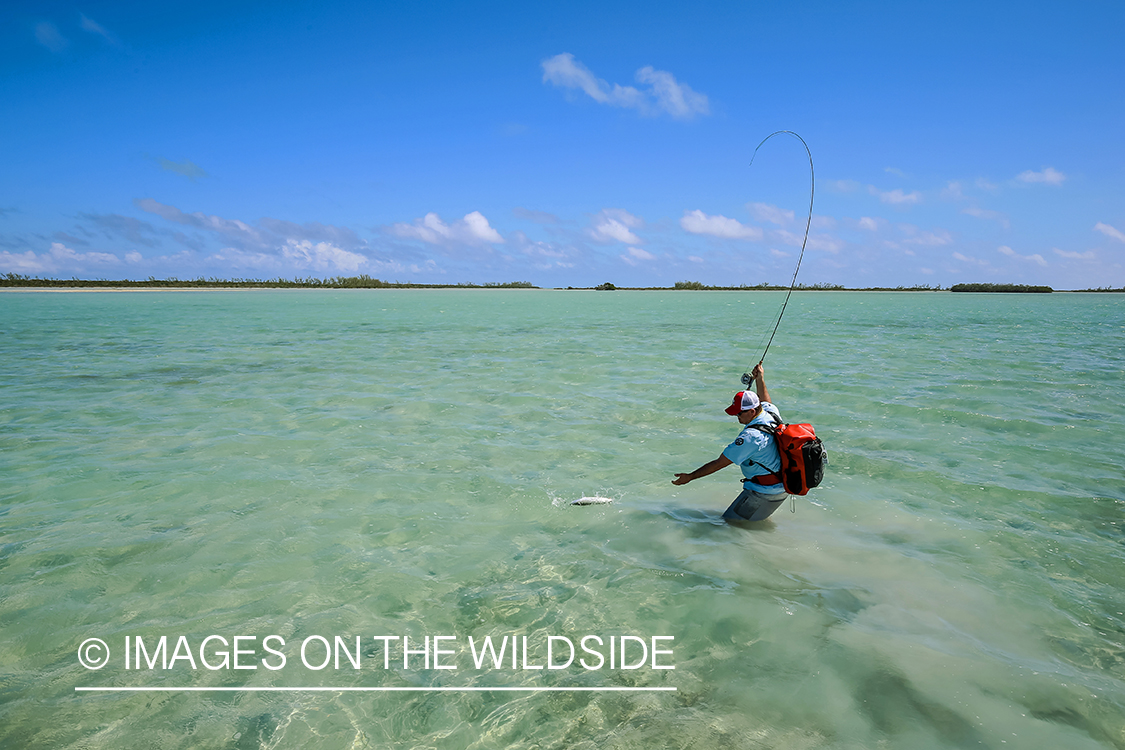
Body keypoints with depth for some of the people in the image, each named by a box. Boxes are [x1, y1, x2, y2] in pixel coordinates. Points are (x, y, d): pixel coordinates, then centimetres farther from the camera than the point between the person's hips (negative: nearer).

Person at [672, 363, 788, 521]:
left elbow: (719, 463, -21)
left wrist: (690, 477, -13)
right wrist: (760, 380, 30)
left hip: (763, 492, -10)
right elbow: (765, 402, 27)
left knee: (729, 521, -2)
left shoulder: (750, 437, -28)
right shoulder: (772, 413, -4)